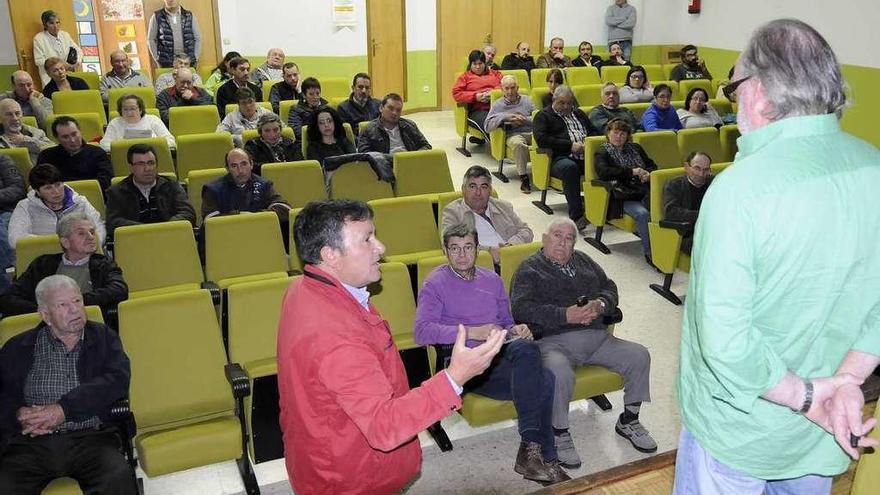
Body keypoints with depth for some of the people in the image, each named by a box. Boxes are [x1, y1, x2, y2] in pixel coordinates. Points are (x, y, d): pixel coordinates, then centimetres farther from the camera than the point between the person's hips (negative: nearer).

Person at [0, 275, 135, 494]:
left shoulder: (103, 337, 14)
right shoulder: (19, 347, 16)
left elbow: (118, 379, -1)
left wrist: (64, 409, -10)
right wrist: (19, 414, -12)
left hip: (89, 437, -1)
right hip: (31, 443, 1)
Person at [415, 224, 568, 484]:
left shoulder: (492, 279, 24)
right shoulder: (436, 283, 5)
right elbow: (422, 332, -9)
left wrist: (516, 329, 4)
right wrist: (472, 332, -17)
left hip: (503, 355, 5)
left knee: (543, 381, -29)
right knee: (526, 350, -33)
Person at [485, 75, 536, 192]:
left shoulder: (526, 100, 20)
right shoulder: (498, 105, 16)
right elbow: (487, 126, 3)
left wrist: (524, 119, -7)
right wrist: (505, 117, -6)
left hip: (531, 132, 2)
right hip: (513, 134, -2)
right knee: (517, 143, -40)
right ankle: (523, 177, -33)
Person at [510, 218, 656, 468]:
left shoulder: (583, 260, 25)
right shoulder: (529, 269, 5)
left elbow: (610, 287, 23)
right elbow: (521, 308, -11)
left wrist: (600, 305, -3)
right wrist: (565, 315, -19)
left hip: (596, 336, 6)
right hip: (553, 341, -6)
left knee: (639, 356, -9)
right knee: (560, 375, -36)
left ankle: (628, 420, 11)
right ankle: (559, 434, -11)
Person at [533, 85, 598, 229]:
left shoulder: (578, 113, 32)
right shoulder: (543, 116, 12)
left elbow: (594, 131, 28)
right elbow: (541, 140, -5)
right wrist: (570, 145, -10)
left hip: (585, 156, 5)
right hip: (560, 158, -4)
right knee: (569, 167, -40)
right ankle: (576, 215, -39)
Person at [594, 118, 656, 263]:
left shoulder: (635, 148, 27)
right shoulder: (602, 152, 10)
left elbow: (652, 165, 26)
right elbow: (603, 172, -10)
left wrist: (648, 174, 1)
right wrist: (631, 172, -12)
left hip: (645, 192, 4)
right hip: (623, 197, -4)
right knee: (643, 213, -34)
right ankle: (649, 252, -25)